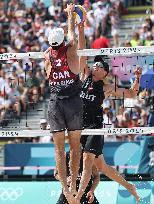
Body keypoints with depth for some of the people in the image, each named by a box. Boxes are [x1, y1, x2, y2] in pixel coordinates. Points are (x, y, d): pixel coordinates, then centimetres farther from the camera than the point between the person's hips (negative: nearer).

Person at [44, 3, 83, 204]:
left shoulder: (47, 55, 4)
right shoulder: (70, 49, -2)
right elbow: (72, 32, 16)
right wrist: (70, 13, 34)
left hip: (55, 103, 1)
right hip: (74, 101, -1)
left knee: (59, 148, 2)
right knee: (75, 145, 9)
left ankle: (65, 187, -6)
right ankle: (73, 183, 7)